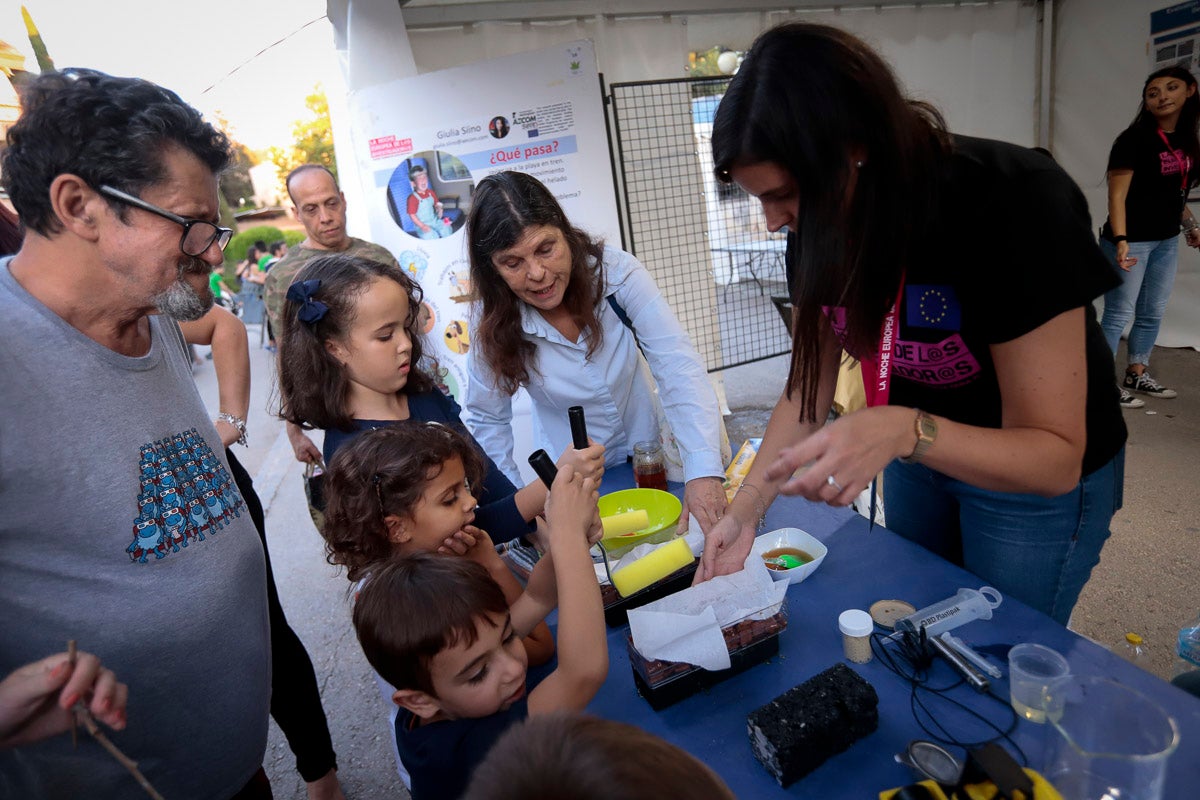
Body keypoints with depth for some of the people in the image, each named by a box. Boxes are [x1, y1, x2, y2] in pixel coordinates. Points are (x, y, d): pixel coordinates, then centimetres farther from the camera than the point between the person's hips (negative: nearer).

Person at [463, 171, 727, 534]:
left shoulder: (617, 272, -21)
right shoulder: (495, 330, -17)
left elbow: (679, 369, -26)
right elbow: (487, 421, -3)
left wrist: (704, 472, -37)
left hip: (648, 455, 0)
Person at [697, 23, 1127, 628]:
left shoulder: (1014, 206, -33)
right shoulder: (821, 228, -16)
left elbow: (1055, 459, -30)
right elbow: (807, 390, -9)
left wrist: (904, 430, -48)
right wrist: (744, 510, -17)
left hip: (1037, 475, -5)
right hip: (917, 460, 5)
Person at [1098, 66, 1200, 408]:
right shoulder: (1133, 139, -13)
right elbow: (1117, 196, -17)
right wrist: (1120, 240, -27)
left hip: (1166, 241, 8)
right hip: (1132, 241, -8)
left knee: (1152, 314, 14)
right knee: (1118, 315, -5)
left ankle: (1136, 375, 26)